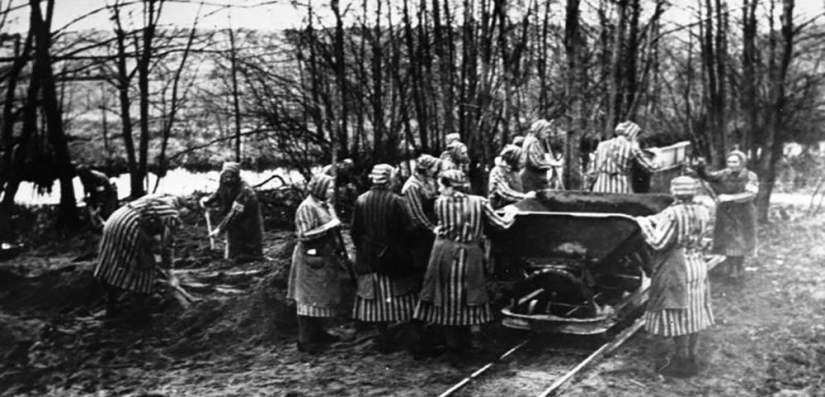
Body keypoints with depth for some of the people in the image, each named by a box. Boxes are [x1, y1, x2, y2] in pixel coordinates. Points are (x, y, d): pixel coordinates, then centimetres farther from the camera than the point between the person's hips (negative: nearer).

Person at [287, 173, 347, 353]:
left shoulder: (325, 205, 12)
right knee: (310, 298, -4)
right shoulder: (307, 207, -15)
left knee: (322, 297, 14)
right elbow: (304, 235, -20)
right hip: (312, 259, -9)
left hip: (326, 257, 9)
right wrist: (327, 227, -21)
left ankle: (317, 333, 26)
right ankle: (305, 340, 1)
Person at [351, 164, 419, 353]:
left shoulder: (361, 201, -3)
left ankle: (384, 340, 13)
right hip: (395, 258, -3)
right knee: (398, 298, 8)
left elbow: (355, 232, 2)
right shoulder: (396, 201, -13)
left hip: (369, 260, 3)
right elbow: (408, 229, -11)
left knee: (377, 300, 9)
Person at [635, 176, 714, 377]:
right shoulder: (703, 212, 2)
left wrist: (644, 223, -4)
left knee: (678, 313, 2)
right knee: (693, 313, 14)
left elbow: (658, 242, -20)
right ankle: (691, 359, 24)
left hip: (677, 267, -7)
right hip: (698, 264, 7)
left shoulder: (672, 214, -19)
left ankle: (682, 362, 10)